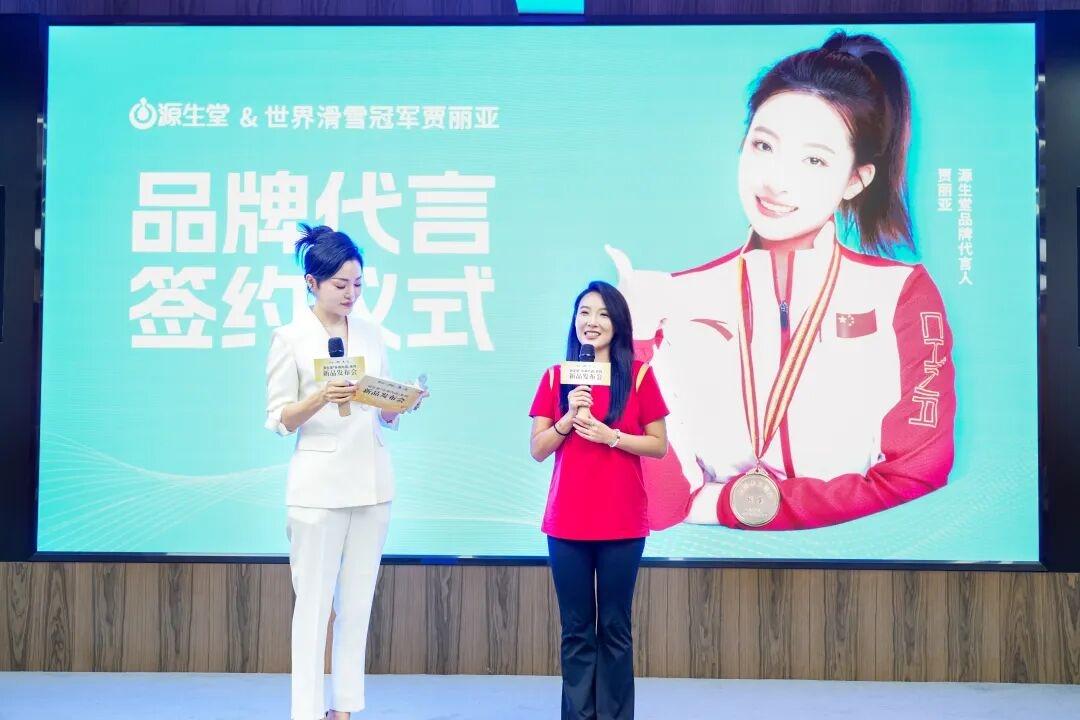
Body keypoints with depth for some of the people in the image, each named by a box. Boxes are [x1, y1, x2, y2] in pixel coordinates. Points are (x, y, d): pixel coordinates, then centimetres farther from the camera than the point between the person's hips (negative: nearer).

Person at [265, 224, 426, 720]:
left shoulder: (370, 334, 9)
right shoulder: (290, 338, -3)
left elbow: (385, 416, 12)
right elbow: (278, 421, -6)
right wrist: (322, 397, -23)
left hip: (372, 481, 5)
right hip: (319, 484, -4)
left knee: (357, 601, 8)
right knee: (314, 601, -2)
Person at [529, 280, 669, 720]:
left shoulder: (638, 376, 0)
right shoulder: (555, 378, 6)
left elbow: (659, 445, 0)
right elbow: (537, 450, 4)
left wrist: (610, 436, -13)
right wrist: (568, 417, -12)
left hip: (622, 522, -2)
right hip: (567, 522, 2)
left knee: (615, 628, 4)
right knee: (576, 629, 7)